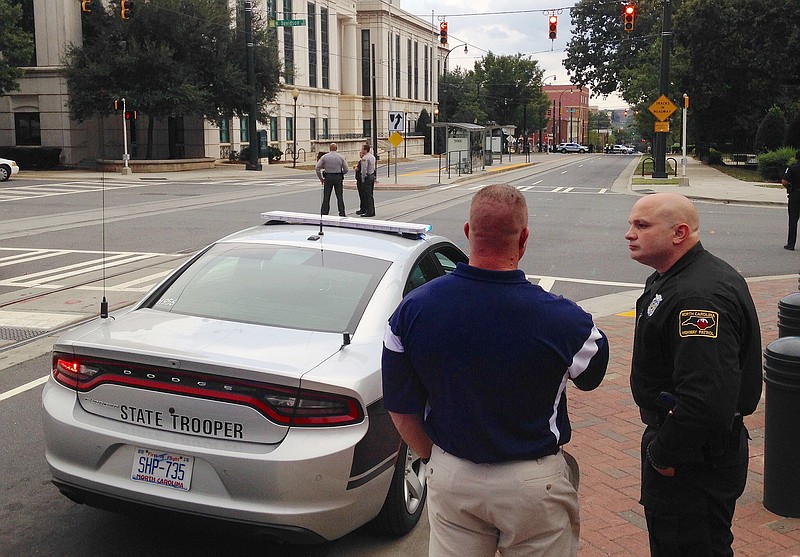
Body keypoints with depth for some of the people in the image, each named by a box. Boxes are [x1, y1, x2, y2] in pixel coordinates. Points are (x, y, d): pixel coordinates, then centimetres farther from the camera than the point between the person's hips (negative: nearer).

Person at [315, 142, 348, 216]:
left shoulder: (324, 157, -1)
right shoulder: (341, 157, 0)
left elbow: (317, 168, -5)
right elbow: (346, 170, 0)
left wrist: (321, 178, 4)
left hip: (328, 177, 0)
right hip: (338, 177, 0)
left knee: (326, 197, 7)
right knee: (340, 197, 5)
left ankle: (324, 213, 7)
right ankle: (342, 214, 5)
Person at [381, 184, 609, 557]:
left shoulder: (412, 309, -15)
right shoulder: (561, 319, -23)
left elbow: (401, 411, -4)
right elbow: (592, 375, 0)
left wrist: (436, 459, 12)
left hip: (449, 479, 3)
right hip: (533, 484, -2)